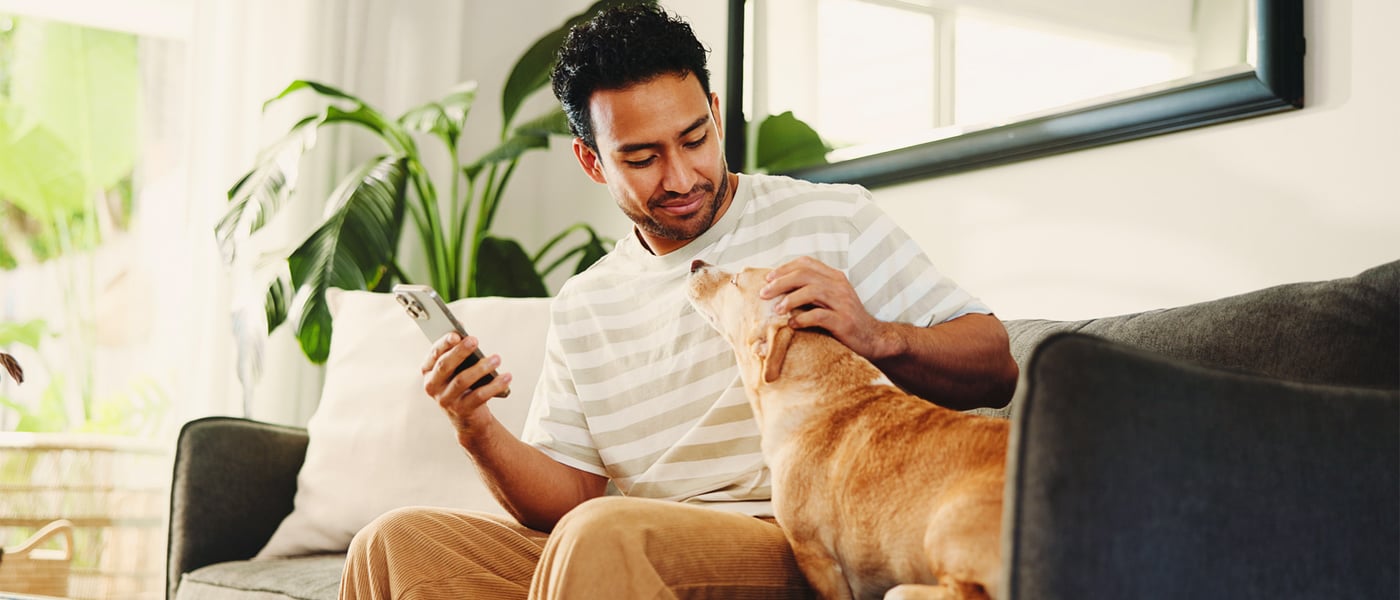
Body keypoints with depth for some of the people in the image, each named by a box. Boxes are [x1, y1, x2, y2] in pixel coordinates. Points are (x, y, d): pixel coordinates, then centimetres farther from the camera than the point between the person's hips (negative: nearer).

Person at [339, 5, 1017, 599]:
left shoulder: (833, 218, 4)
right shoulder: (580, 309, 16)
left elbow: (995, 371, 0)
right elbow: (569, 500, 11)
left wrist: (878, 337, -20)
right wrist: (480, 434, -9)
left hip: (802, 545, -4)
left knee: (604, 536, -34)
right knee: (395, 540, -12)